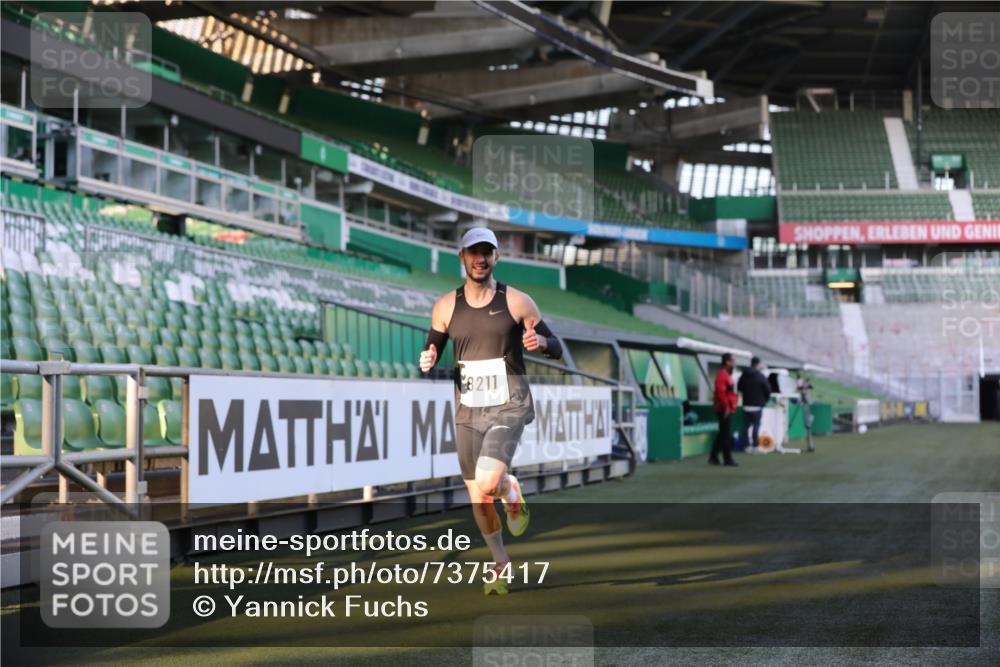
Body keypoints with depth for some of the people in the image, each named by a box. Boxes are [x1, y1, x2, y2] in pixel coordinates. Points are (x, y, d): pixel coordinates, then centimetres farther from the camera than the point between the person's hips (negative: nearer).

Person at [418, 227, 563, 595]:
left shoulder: (517, 302, -3)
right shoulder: (446, 307, 3)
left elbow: (556, 349, 3)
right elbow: (431, 352, 12)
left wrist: (541, 341, -20)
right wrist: (427, 363, -12)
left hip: (509, 407, -3)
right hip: (467, 412, 3)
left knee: (487, 483, -25)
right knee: (478, 500, 7)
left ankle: (512, 492, 12)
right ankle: (500, 564, 30)